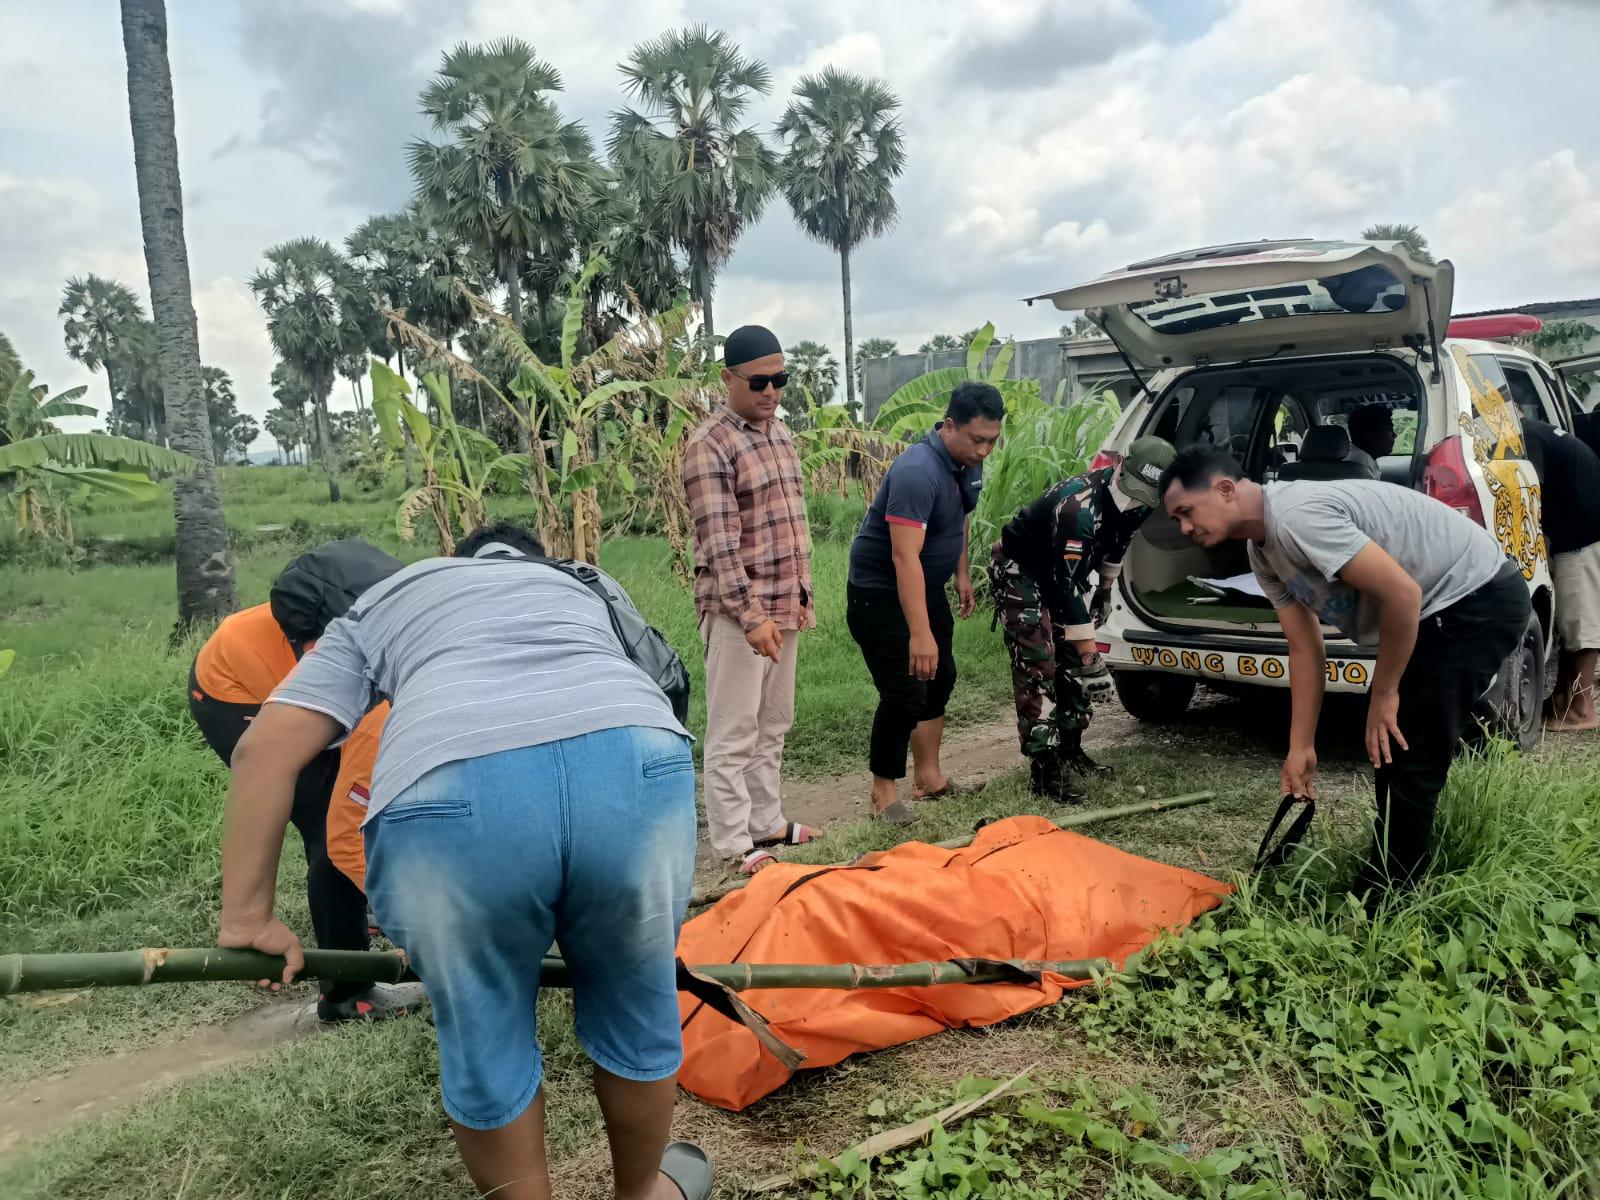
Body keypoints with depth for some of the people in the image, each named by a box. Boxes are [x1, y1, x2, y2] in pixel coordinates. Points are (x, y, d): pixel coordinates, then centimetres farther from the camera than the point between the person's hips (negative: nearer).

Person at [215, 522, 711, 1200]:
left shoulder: (380, 605, 37)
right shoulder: (582, 596, 43)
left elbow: (266, 749, 22)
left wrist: (248, 918, 25)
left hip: (447, 796, -2)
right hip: (637, 761, 3)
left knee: (487, 1053, 24)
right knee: (637, 1018, 28)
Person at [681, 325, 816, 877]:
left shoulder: (780, 433, 12)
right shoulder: (710, 446, -13)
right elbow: (719, 540, -19)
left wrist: (802, 594, 17)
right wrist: (751, 615, -23)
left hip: (784, 606, 8)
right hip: (737, 610, -8)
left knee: (773, 724, 15)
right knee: (733, 732, 0)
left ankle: (767, 821, 27)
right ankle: (734, 843, 8)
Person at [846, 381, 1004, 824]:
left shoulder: (968, 463, -2)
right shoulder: (917, 472, -30)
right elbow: (905, 557, -37)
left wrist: (963, 575, 17)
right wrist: (920, 634, -41)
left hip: (926, 587, 10)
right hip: (880, 592, -10)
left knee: (939, 677, 17)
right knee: (904, 694, -11)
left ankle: (928, 776, 30)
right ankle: (884, 792, 6)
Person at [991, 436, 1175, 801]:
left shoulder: (1135, 502, -9)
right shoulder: (1079, 506, -36)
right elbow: (1065, 584, -34)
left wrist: (1105, 590, 19)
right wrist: (1089, 650, -31)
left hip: (1057, 573, 9)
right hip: (1017, 571, -8)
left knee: (1071, 663, 10)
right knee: (1038, 668, -14)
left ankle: (1069, 750, 23)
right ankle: (1045, 773, -12)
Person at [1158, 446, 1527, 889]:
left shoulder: (1295, 516, -28)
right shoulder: (1263, 553, 3)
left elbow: (1402, 593, -28)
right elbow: (1305, 651, 6)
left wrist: (1383, 692, -16)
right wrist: (1301, 747, 3)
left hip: (1480, 598, -10)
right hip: (1439, 606, 10)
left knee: (1409, 755, -10)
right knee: (1389, 744, 17)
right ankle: (1392, 884, 32)